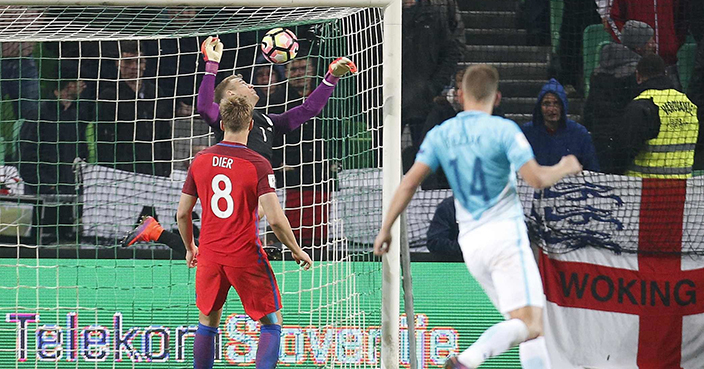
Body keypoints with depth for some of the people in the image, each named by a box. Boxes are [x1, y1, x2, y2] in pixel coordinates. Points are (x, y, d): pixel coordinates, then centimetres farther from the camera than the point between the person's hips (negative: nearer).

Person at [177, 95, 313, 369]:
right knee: (272, 323, 7)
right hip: (246, 257, -4)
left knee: (207, 323, 19)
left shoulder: (200, 161, 1)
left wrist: (189, 248, 24)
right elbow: (275, 219, -18)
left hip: (210, 256, 4)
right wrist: (297, 251, -2)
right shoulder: (258, 165, -12)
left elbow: (182, 213, 7)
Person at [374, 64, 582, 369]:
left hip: (471, 242, 6)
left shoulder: (440, 135, 8)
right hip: (505, 233, -6)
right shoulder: (503, 129, -6)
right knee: (529, 325, -13)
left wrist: (385, 228, 3)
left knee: (527, 326, 13)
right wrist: (563, 169, 7)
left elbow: (410, 182, -1)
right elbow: (537, 179, -13)